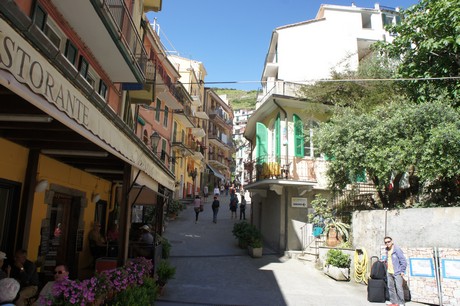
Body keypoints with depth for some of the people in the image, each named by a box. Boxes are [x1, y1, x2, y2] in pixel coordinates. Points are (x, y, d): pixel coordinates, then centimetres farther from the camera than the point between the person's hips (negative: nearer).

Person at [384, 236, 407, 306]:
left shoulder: (397, 249, -12)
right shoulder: (387, 250, 10)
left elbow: (403, 261, -12)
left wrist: (402, 271, -12)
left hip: (397, 272, -7)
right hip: (389, 272, 7)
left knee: (399, 288, -6)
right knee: (390, 287, 11)